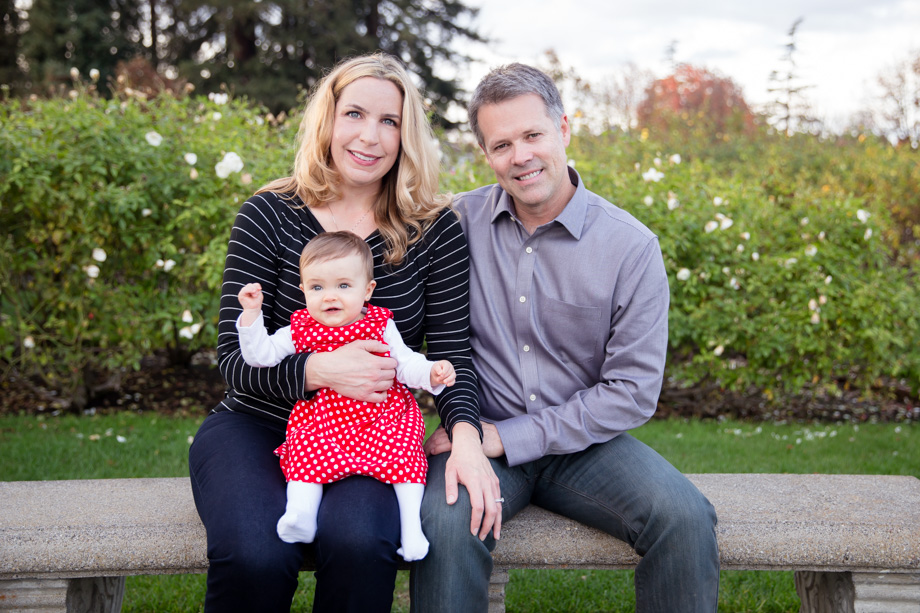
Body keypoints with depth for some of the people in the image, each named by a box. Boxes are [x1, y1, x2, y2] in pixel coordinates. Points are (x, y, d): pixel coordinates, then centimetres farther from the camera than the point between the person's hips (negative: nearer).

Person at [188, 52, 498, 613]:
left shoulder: (435, 229, 0)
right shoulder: (268, 216, -3)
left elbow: (452, 354, -2)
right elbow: (235, 358, -6)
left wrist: (466, 436, -22)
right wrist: (318, 369, -27)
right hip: (256, 428, 0)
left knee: (359, 542, -32)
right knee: (257, 554, -30)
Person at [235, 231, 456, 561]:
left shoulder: (381, 326, 8)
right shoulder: (300, 330, 7)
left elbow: (405, 364, 6)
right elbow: (260, 355, 4)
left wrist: (432, 373, -14)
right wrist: (252, 314, -6)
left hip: (383, 416, 0)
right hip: (320, 419, 0)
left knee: (403, 449, -24)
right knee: (307, 450, -28)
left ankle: (411, 523, -22)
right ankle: (300, 515, -33)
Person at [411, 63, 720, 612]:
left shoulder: (631, 246, -7)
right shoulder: (461, 221, -2)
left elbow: (633, 392, -8)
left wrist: (511, 437, -14)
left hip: (583, 443, 0)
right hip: (482, 437, 0)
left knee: (686, 518, -25)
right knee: (445, 521, -32)